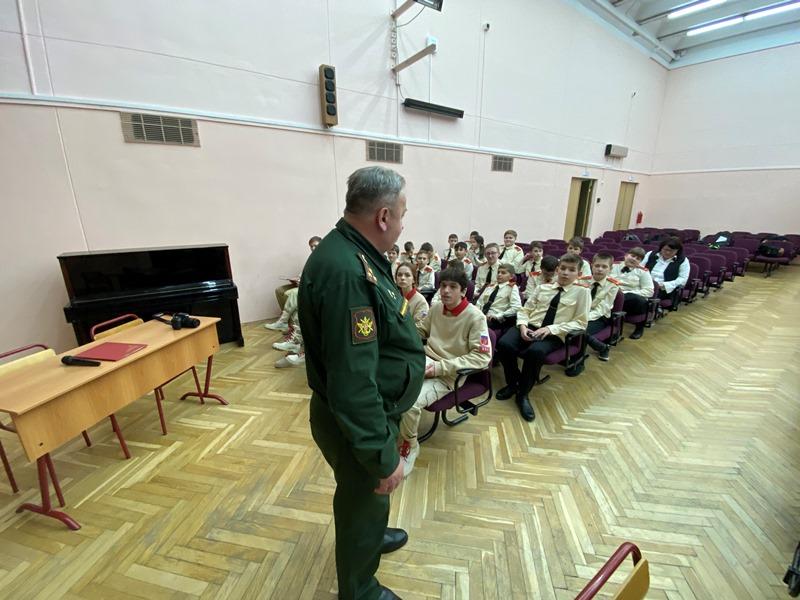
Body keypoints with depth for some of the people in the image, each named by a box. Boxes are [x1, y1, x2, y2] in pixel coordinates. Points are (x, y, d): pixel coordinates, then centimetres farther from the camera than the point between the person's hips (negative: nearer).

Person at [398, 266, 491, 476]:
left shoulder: (475, 317, -13)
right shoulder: (435, 308, 4)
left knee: (410, 402, -28)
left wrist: (441, 367, -23)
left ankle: (410, 446, 3)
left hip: (449, 375, -5)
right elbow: (420, 332, 20)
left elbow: (482, 357, -18)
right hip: (424, 362, 5)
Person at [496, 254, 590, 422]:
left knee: (535, 352, -37)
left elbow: (580, 323, -1)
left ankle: (523, 395, -11)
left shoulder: (582, 292, 6)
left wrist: (551, 328, -14)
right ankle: (512, 383, 3)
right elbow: (525, 310, 15)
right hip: (530, 327, 4)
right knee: (504, 344, -26)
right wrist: (522, 325, -8)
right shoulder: (543, 287, 16)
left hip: (554, 335, -3)